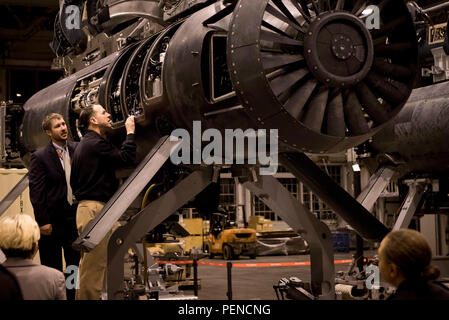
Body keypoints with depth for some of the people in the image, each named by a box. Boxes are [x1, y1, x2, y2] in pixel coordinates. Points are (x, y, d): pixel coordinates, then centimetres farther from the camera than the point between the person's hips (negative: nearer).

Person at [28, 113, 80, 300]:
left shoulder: (77, 149, 5)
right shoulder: (40, 157, -7)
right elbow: (36, 192, -10)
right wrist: (43, 222, -14)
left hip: (75, 217, 4)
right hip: (53, 221, -4)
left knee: (76, 265, 12)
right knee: (52, 268, 5)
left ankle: (72, 296, 23)